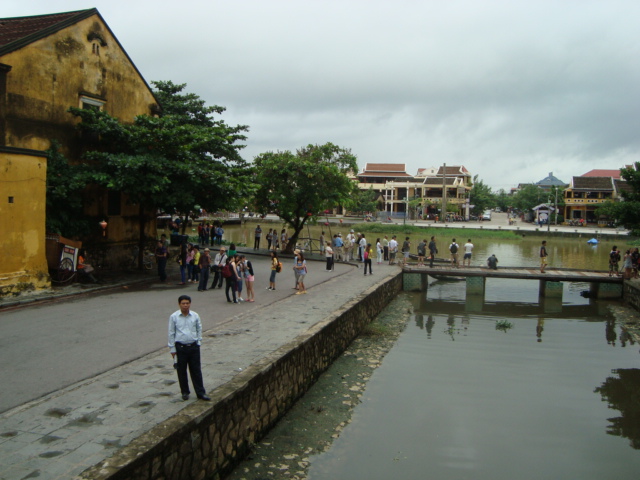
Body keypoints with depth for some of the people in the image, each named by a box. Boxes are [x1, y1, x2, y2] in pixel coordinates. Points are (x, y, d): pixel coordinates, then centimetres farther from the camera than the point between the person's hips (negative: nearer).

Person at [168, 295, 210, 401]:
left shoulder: (195, 316, -1)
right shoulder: (174, 317, -6)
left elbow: (199, 329, 11)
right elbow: (171, 333, 0)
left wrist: (199, 342, 5)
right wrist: (172, 348, 0)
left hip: (193, 346, 1)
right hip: (180, 347, -1)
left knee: (196, 370, 6)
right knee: (181, 370, 9)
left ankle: (200, 392, 13)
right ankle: (185, 392, 25)